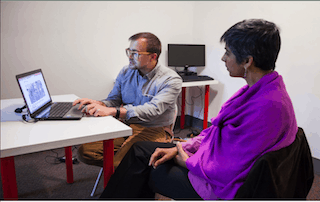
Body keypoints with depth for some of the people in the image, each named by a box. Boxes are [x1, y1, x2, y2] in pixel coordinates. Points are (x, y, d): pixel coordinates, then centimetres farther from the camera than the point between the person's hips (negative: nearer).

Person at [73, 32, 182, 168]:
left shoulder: (171, 80, -12)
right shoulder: (126, 72, 8)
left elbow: (152, 110, -26)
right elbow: (113, 100, 10)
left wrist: (112, 111, -36)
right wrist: (98, 104, -17)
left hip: (153, 131, -6)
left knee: (119, 163, -30)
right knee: (85, 152, -13)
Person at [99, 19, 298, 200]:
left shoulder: (267, 106, -30)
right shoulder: (259, 89, 1)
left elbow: (227, 170, -28)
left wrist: (187, 161, -10)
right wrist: (180, 148, -1)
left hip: (219, 188, -8)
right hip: (214, 163, 8)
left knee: (146, 171, 4)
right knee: (140, 149, 9)